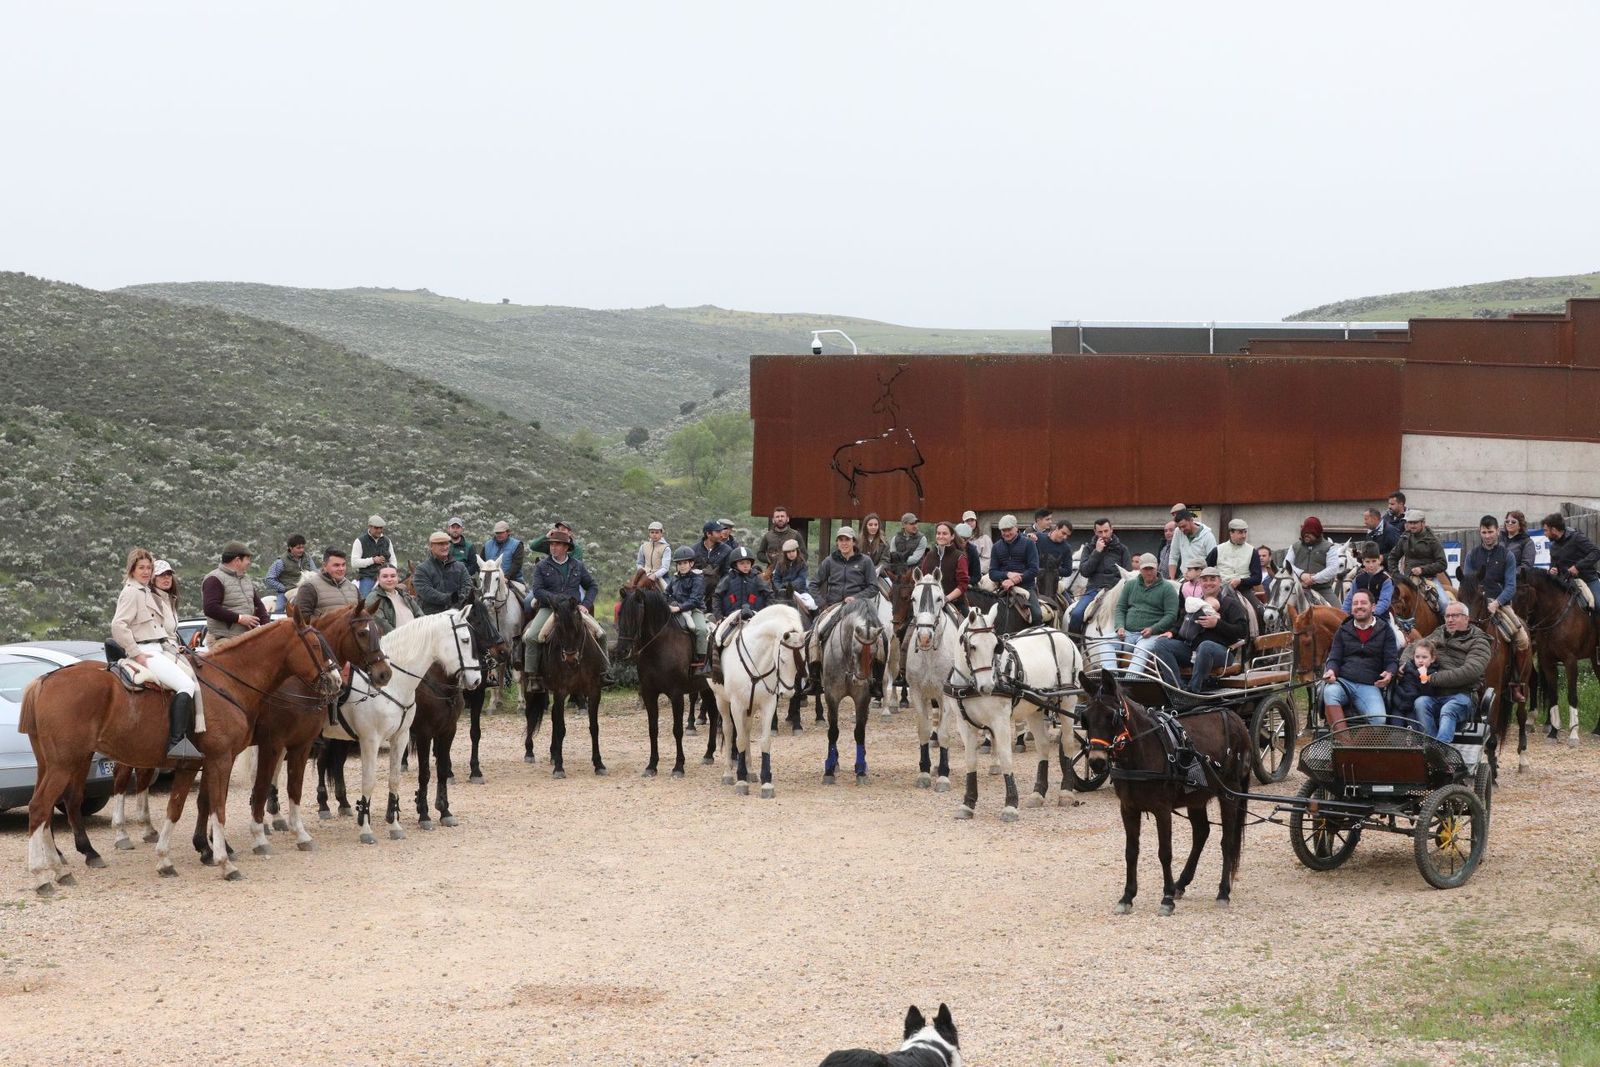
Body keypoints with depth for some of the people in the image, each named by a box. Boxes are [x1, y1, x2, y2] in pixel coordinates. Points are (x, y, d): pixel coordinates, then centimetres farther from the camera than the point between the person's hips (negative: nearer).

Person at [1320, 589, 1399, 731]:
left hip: (1370, 686, -1)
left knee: (1379, 719, -31)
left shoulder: (1385, 631, 13)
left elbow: (1392, 660, 8)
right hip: (1343, 682, 1)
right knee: (1329, 692, -36)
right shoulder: (1343, 631, 19)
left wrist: (1389, 673, -16)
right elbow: (1334, 658, 14)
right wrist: (1331, 670, -11)